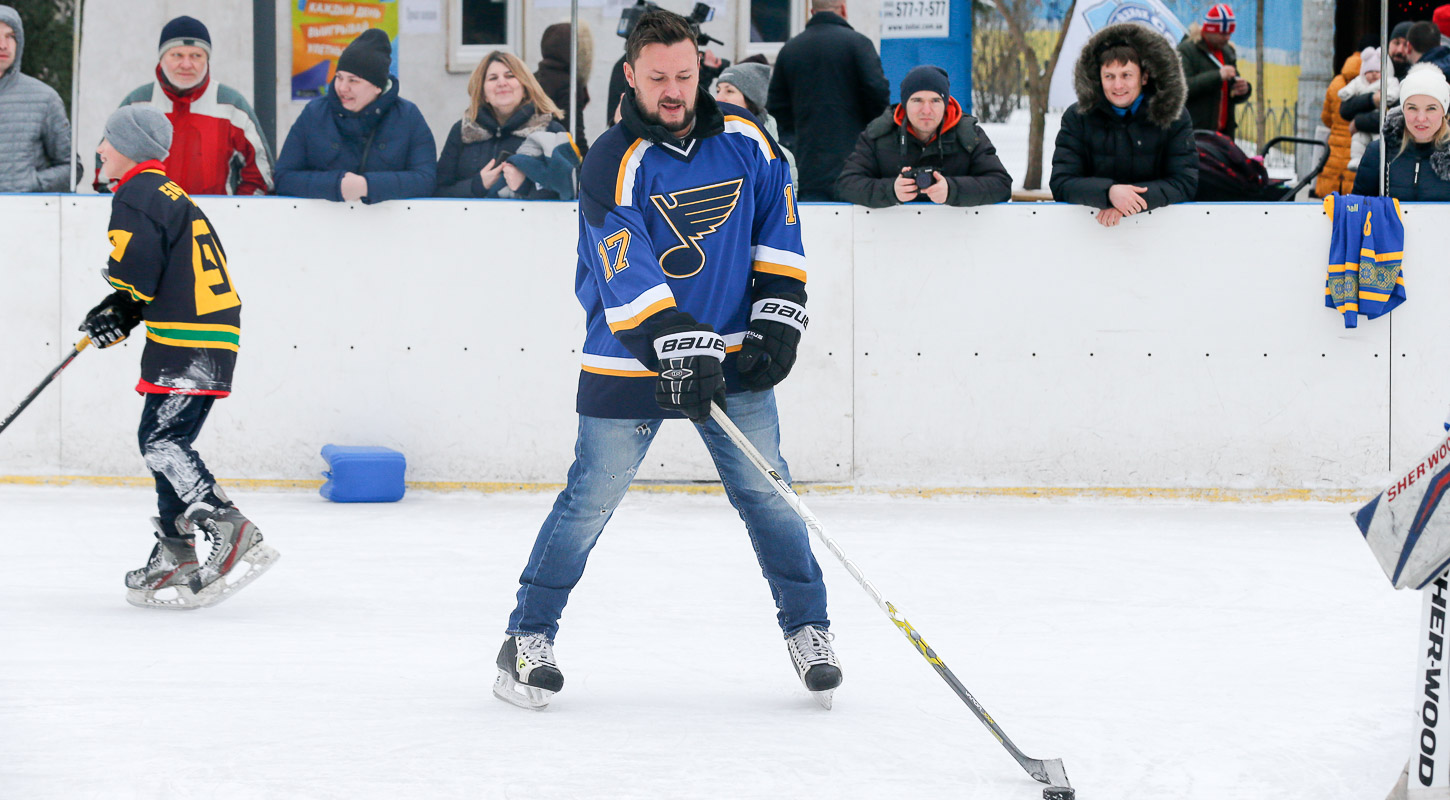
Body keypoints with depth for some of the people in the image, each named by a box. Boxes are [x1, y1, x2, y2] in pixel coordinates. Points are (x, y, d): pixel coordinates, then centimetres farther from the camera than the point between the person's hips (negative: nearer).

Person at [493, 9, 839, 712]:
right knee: (590, 501, -2)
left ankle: (808, 631, 18)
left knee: (766, 491, 4)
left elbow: (777, 233, 11)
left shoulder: (746, 145, -1)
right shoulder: (613, 164, -15)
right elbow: (629, 278, -23)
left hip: (734, 357, 3)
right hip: (630, 362, -3)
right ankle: (529, 637, 10)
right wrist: (680, 348, -32)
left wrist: (776, 322, 0)